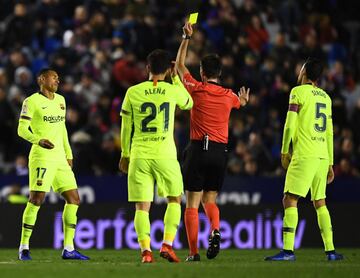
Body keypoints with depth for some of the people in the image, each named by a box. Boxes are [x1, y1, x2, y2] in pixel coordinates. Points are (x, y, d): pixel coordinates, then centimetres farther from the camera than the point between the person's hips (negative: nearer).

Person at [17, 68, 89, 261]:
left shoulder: (60, 100, 17)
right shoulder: (32, 101, -5)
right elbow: (22, 130, -8)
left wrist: (68, 153, 21)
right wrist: (38, 140, -25)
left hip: (60, 158, 7)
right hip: (42, 157, -7)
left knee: (73, 199, 3)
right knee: (37, 199, -13)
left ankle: (68, 249, 7)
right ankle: (24, 247, -5)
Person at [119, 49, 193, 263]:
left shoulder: (133, 92, 2)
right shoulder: (173, 91, 0)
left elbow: (126, 127, 8)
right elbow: (189, 104, 24)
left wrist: (125, 154, 19)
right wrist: (176, 78, 29)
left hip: (139, 155, 1)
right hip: (165, 155, -1)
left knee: (142, 206, 2)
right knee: (175, 200, 16)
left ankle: (146, 250, -11)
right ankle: (167, 245, 3)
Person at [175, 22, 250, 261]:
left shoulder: (196, 89, -3)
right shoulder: (229, 95, 6)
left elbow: (179, 65, 13)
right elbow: (241, 102, 32)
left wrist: (187, 38, 21)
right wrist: (244, 98, 57)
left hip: (198, 150, -3)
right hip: (220, 151, 3)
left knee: (192, 204, 1)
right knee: (210, 200, 16)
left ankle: (194, 252, -5)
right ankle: (215, 230, -13)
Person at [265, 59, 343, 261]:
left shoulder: (299, 92, -2)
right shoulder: (326, 97, 17)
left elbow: (290, 124, -8)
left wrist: (284, 151, 0)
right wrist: (330, 163, 22)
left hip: (304, 155, -7)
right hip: (322, 156, 7)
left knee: (290, 200, -9)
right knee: (320, 203, 14)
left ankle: (288, 250, -19)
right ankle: (330, 250, 10)